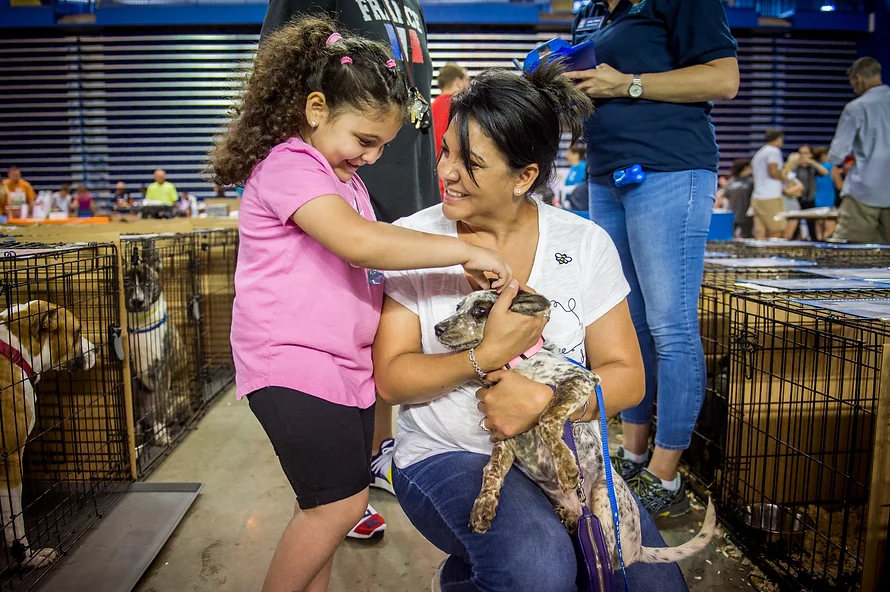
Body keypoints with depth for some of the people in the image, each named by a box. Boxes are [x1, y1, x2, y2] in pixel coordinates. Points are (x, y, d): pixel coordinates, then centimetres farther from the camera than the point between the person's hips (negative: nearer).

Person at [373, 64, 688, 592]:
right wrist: (485, 357, -21)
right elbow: (391, 378, -8)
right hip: (446, 455, -2)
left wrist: (544, 398, -21)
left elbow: (626, 377, -3)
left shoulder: (586, 245, -2)